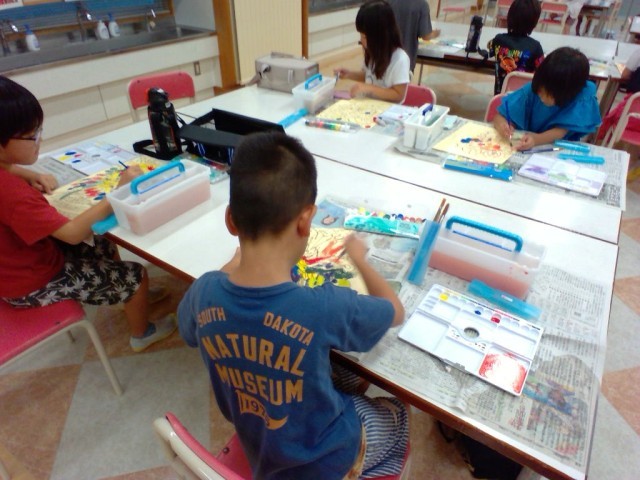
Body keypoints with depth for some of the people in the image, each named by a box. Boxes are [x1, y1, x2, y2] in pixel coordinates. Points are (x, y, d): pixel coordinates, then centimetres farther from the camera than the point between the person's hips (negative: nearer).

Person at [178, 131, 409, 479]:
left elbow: (188, 329, 1)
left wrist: (238, 259, 4)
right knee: (395, 411, 26)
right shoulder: (325, 309, -39)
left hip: (258, 451, 4)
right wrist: (359, 259, -1)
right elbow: (396, 312, -16)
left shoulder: (204, 293, -26)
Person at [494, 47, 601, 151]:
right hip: (527, 150, 1)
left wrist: (537, 139, -40)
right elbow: (499, 116, -10)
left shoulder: (582, 95, -16)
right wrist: (502, 125, -32)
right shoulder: (531, 90, -12)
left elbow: (561, 130, -21)